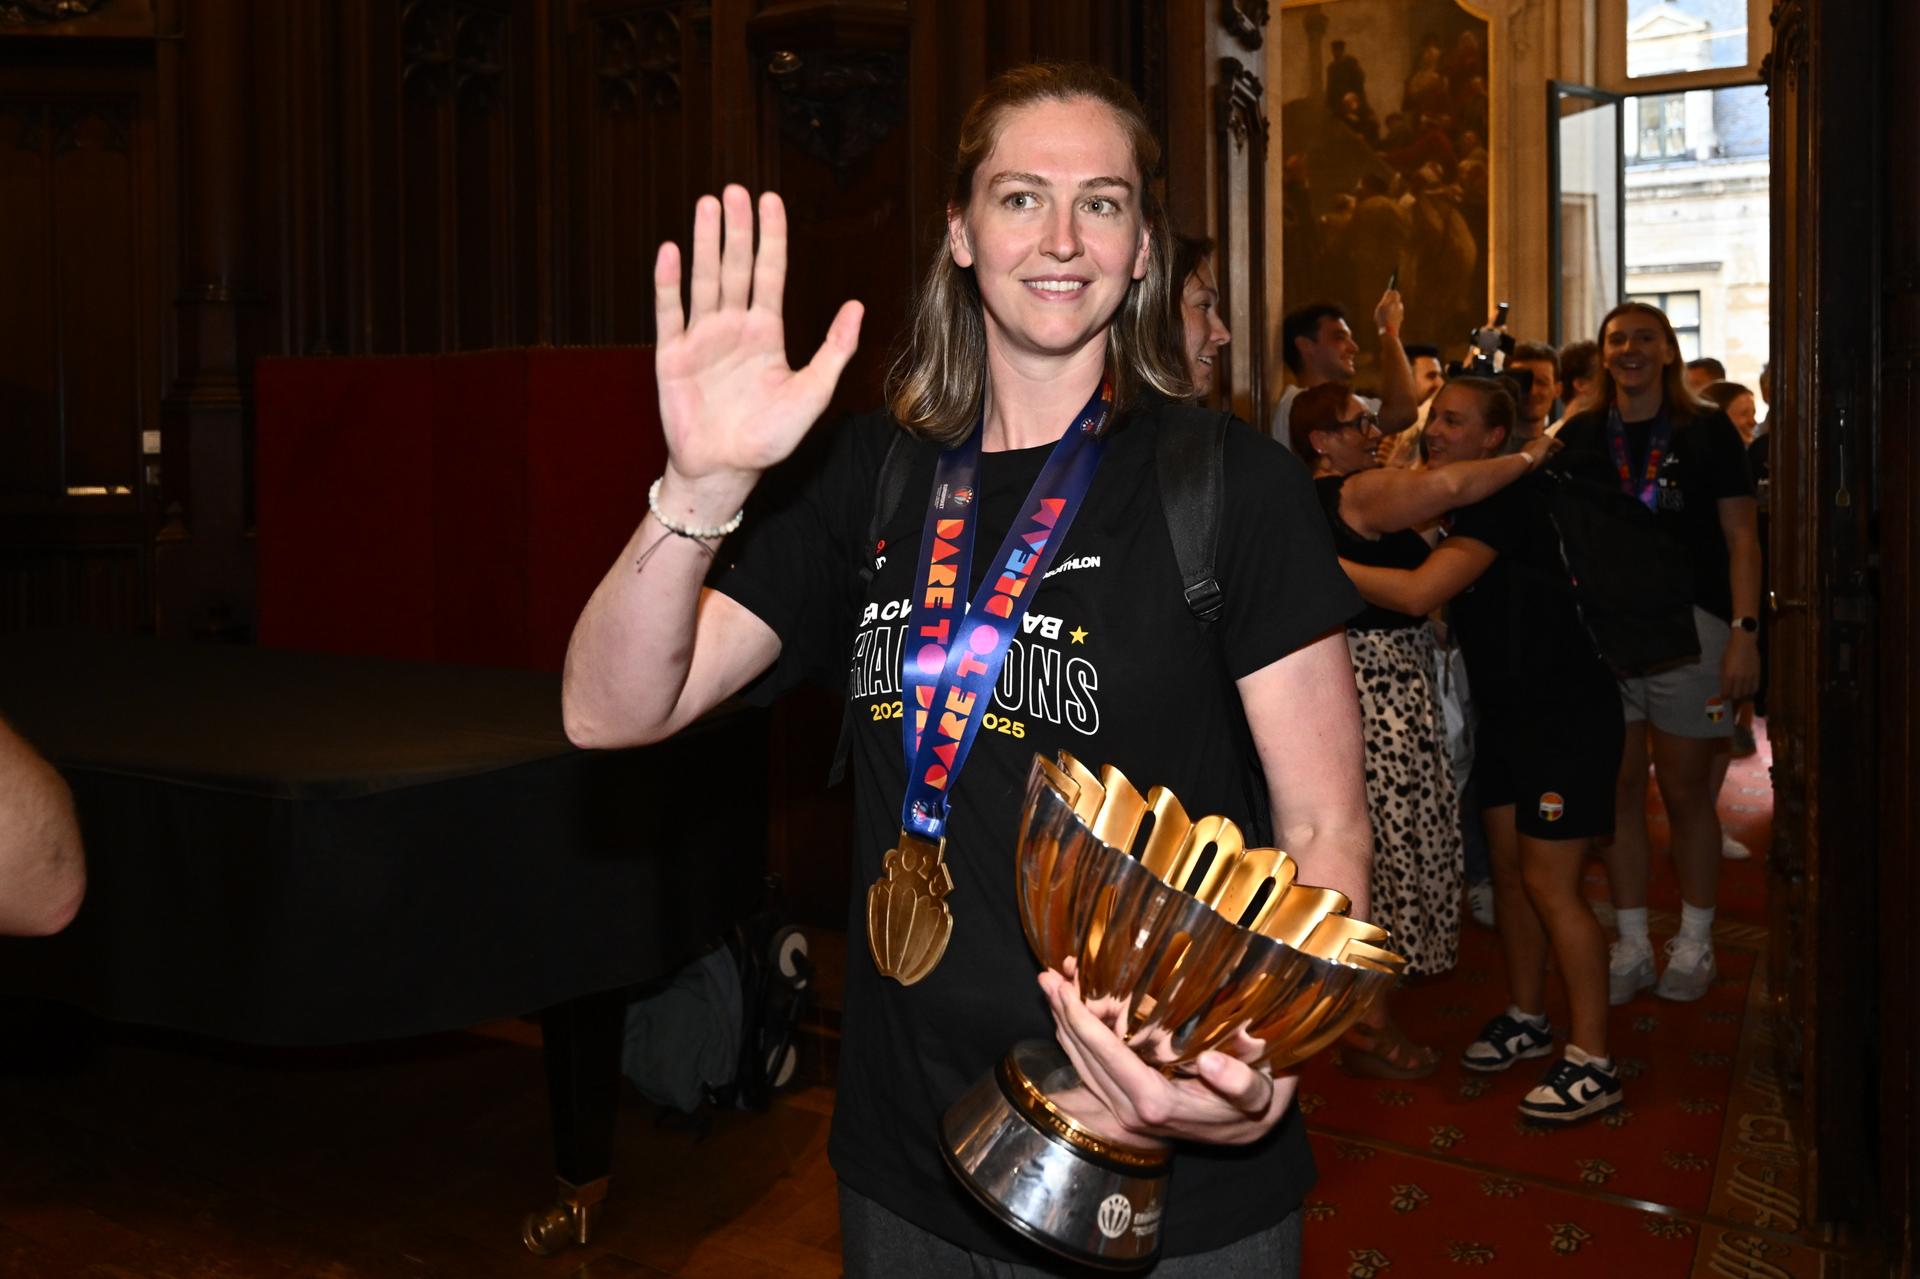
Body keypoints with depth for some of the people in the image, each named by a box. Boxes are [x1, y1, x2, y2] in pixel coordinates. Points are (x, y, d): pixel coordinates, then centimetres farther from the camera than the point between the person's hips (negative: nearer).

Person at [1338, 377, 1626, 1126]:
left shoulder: (1506, 500, -21)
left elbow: (1420, 592, -31)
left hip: (1565, 713, -9)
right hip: (1507, 711, 9)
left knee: (1550, 884, -7)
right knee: (1509, 870, 14)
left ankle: (1592, 1063, 3)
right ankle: (1526, 1019, 29)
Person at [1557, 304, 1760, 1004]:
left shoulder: (1707, 430, 4)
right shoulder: (1580, 436, 9)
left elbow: (1741, 537, 1)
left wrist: (1744, 631, -9)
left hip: (1689, 622, -2)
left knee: (1685, 788, 4)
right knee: (1620, 786, 5)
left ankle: (1694, 944, 20)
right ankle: (1631, 944, 17)